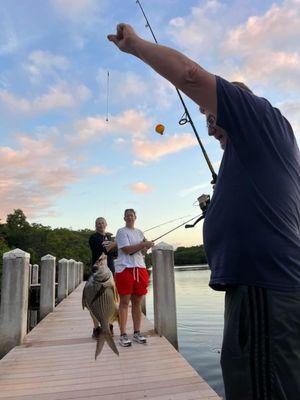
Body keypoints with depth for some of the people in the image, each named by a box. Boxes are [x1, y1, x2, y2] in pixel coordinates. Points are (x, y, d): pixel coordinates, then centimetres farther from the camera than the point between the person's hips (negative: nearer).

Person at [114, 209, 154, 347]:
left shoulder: (139, 232, 19)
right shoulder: (121, 231, -1)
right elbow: (126, 249, -13)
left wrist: (146, 248, -2)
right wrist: (143, 244, -12)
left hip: (140, 268, 6)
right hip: (124, 268, -6)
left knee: (137, 302, 10)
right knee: (124, 302, -2)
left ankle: (137, 333, 20)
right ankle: (123, 335, 5)